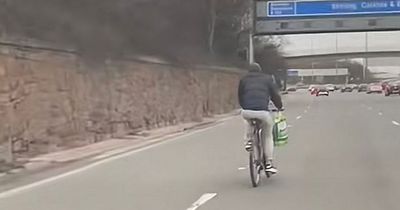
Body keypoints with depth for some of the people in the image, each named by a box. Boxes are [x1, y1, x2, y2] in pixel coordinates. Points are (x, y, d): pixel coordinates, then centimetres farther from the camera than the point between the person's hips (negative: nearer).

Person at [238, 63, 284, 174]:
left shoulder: (244, 79, 21)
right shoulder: (267, 78, 16)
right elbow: (275, 94, 16)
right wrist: (280, 106, 34)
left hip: (246, 112, 2)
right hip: (262, 112, -1)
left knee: (248, 119, 40)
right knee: (268, 136, 20)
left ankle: (248, 140, 23)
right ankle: (269, 163, 17)